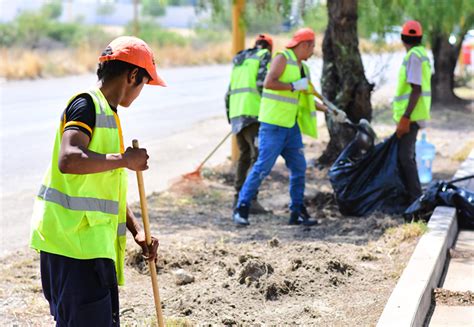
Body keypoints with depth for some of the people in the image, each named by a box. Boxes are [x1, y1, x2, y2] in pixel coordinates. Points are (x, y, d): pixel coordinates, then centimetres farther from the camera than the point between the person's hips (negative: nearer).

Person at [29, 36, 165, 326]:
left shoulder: (108, 113, 19)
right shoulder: (87, 104, -11)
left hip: (96, 243, 10)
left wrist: (137, 231, 13)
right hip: (73, 240, -10)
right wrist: (124, 159, -19)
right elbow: (68, 160, -29)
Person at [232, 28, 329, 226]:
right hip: (273, 123, -9)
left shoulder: (303, 68, 18)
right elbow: (268, 83, -21)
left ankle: (297, 212, 13)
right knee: (263, 166, -10)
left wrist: (328, 109, 24)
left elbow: (306, 98, 28)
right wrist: (294, 86, -17)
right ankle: (241, 208, -3)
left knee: (299, 167, 6)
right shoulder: (283, 58, -8)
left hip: (292, 125, 9)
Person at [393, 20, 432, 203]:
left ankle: (415, 198, -7)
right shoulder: (421, 54, 14)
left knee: (405, 156, -9)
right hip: (412, 115, 10)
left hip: (410, 116, -10)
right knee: (406, 155, 16)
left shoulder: (413, 56, -16)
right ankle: (411, 195, 22)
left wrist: (405, 117, -24)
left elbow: (416, 89, -22)